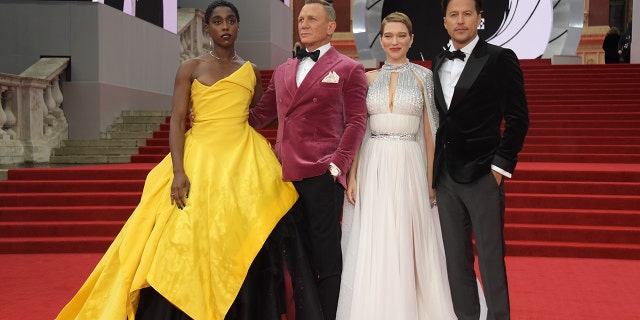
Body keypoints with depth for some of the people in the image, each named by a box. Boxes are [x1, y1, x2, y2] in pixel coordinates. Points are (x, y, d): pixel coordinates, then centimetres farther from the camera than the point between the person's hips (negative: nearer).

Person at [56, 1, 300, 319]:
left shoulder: (251, 71, 11)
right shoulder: (190, 68, 4)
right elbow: (177, 122, -4)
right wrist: (178, 171, -16)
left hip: (244, 161, 2)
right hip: (200, 159, -2)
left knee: (245, 244, 1)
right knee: (190, 240, -5)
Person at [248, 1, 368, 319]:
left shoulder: (349, 69, 6)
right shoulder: (282, 71, 21)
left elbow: (355, 122, -2)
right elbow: (260, 115, 20)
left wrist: (337, 164, -13)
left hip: (322, 176, -5)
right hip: (287, 174, 5)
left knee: (326, 257, -2)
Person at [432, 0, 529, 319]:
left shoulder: (500, 59, -4)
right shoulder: (439, 62, 13)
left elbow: (517, 118, -6)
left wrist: (500, 166, -10)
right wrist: (434, 168, 10)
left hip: (482, 174, -5)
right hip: (445, 175, 5)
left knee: (491, 257, 0)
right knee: (455, 258, 10)